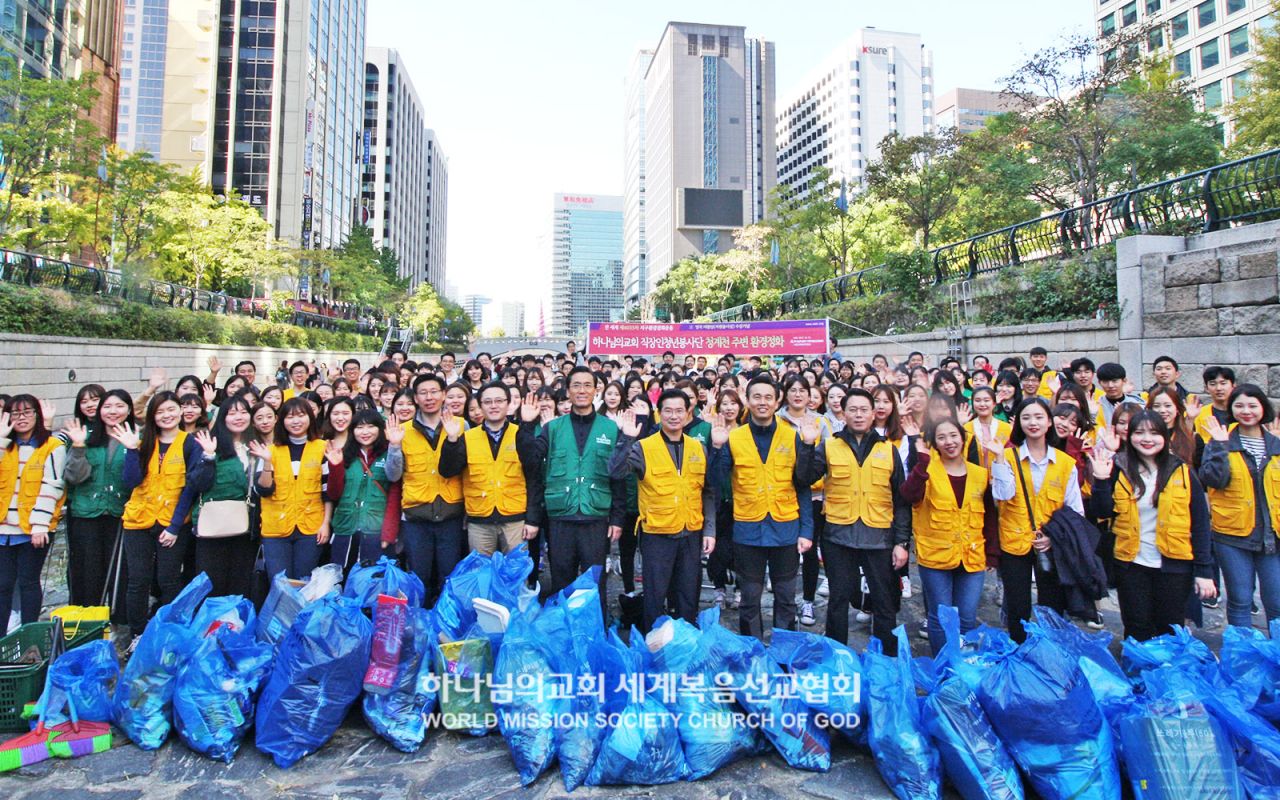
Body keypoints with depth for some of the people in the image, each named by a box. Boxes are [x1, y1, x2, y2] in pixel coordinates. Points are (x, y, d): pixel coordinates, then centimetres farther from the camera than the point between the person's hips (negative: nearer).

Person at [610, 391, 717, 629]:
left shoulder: (699, 449, 6)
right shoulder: (643, 447, -5)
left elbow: (708, 493, 9)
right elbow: (616, 472, -20)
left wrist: (709, 530, 3)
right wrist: (626, 439, -29)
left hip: (692, 534, 3)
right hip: (657, 534, -3)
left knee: (689, 598, 14)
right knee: (655, 597, 9)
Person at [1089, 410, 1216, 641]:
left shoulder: (1182, 472, -2)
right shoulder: (1119, 469, -2)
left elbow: (1200, 524, -2)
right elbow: (1101, 512, -6)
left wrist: (1204, 570, -5)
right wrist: (1101, 480, -20)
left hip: (1173, 565, 0)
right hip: (1131, 564, 0)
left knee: (1171, 633, 12)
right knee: (1137, 633, 10)